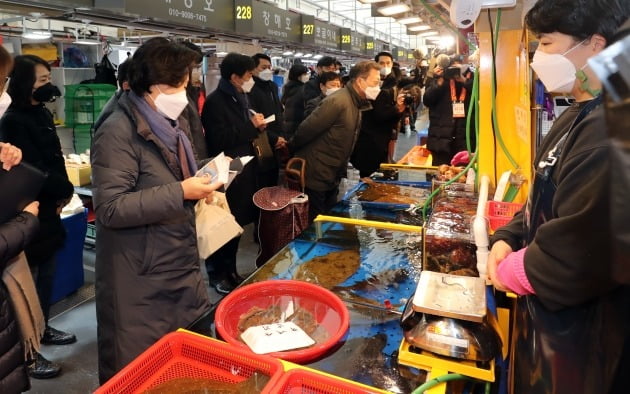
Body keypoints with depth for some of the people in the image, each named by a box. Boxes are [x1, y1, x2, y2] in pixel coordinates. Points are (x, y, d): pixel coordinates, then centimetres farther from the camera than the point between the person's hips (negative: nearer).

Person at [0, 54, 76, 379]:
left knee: (47, 275, 19)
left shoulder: (41, 114, 10)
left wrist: (60, 191, -2)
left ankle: (41, 329, 37)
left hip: (47, 209, 8)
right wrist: (65, 191, -5)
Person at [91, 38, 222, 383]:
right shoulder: (118, 132, -17)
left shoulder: (173, 124, 10)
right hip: (140, 284, -7)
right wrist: (181, 193, -27)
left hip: (182, 267, 8)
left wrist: (200, 189, 3)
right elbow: (110, 209, -24)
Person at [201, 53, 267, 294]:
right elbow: (219, 139, -22)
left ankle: (230, 271, 31)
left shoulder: (240, 98, 15)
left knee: (236, 224, 17)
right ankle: (219, 274, 16)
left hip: (243, 170, 9)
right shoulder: (215, 101, -13)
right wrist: (251, 127, -17)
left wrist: (256, 127, 1)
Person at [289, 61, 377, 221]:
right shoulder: (337, 102, -24)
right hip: (314, 178, -9)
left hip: (331, 179, 9)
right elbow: (306, 131, -20)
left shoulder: (357, 104, 7)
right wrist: (290, 151, -7)